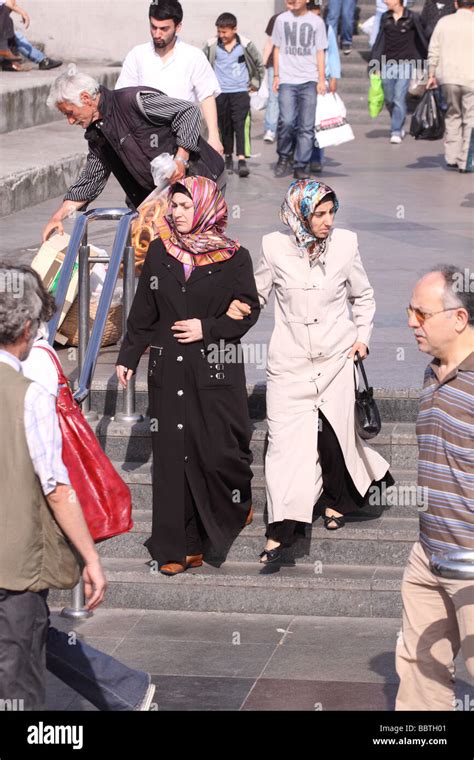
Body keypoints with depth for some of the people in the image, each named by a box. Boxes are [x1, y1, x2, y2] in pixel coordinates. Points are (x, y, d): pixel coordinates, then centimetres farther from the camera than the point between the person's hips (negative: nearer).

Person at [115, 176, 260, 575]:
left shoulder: (234, 257, -2)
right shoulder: (159, 252, 8)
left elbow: (249, 310, 0)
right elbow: (143, 311, 12)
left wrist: (208, 328, -12)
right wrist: (129, 356, 9)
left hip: (217, 370, -3)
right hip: (169, 370, 3)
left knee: (218, 450, -5)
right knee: (173, 454, 1)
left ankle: (238, 504, 29)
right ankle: (181, 546, 7)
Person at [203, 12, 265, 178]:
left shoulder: (245, 45, -3)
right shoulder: (211, 45, -1)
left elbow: (260, 64, 11)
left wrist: (255, 83, 11)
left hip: (241, 92, -2)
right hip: (220, 93, 2)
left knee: (241, 125, -12)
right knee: (225, 126, 7)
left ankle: (242, 160, -18)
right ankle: (228, 158, 20)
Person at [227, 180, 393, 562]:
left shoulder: (345, 243, -3)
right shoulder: (275, 248, -6)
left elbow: (363, 295, 11)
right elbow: (259, 292, 8)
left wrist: (362, 336, 3)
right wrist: (238, 303, -12)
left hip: (337, 359, 1)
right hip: (290, 363, -1)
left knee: (335, 433, 9)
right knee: (286, 440, -5)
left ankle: (337, 499, 37)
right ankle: (283, 527, -1)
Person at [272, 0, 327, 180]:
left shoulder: (316, 22, 6)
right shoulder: (282, 20, 7)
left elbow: (320, 52, 8)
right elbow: (277, 49, 13)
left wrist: (321, 79, 2)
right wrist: (276, 76, 8)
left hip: (309, 81, 0)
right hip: (287, 80, 0)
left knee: (306, 126, -1)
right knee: (287, 121, -15)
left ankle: (301, 166, 6)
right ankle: (283, 156, 8)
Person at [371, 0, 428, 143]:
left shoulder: (412, 17, -3)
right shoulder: (385, 18, 7)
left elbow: (421, 40, 1)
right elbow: (380, 40, 9)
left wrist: (424, 62, 2)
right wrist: (374, 61, 4)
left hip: (405, 63, -4)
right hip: (388, 64, 4)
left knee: (399, 98, -10)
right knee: (389, 100, 8)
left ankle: (396, 132, -4)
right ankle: (399, 126, 28)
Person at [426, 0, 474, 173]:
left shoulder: (444, 22, 6)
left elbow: (433, 51, 7)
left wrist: (431, 75, 14)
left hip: (448, 78, 3)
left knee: (453, 115, 17)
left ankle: (451, 157, 13)